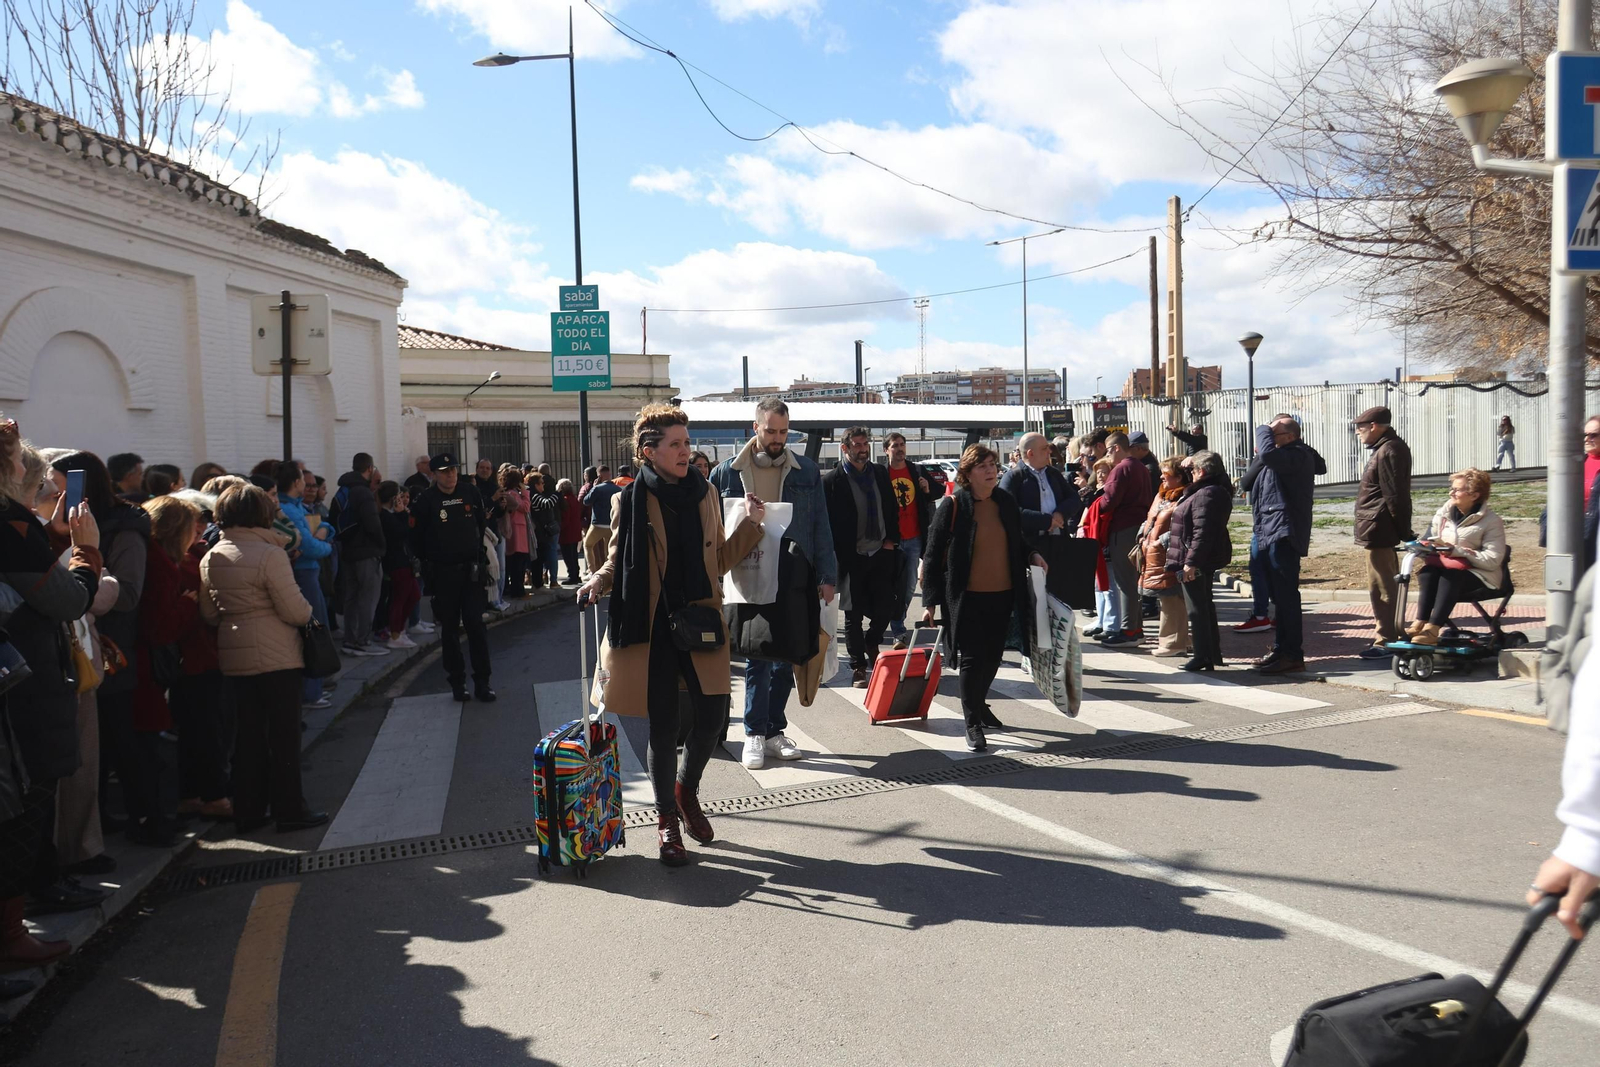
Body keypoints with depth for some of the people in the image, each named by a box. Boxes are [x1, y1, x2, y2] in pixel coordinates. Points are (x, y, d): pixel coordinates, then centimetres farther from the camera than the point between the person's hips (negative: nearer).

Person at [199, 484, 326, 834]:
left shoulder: (210, 559, 5)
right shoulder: (270, 554, -16)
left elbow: (208, 614, 12)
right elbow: (295, 611, -17)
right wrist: (308, 612, 4)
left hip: (233, 655, 6)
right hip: (275, 655, -6)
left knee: (248, 732, 14)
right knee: (284, 733, 3)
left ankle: (248, 811, 20)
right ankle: (289, 809, 9)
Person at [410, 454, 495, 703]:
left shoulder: (470, 492, 2)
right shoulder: (425, 500, -7)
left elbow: (481, 525, 13)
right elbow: (417, 537, -2)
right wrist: (430, 561, 3)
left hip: (471, 571, 2)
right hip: (443, 574, -1)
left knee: (476, 626, -1)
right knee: (449, 630, 7)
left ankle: (482, 682, 5)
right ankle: (457, 682, 16)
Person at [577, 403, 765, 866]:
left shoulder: (704, 493, 7)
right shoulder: (632, 500, -3)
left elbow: (719, 560, 13)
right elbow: (617, 561, 4)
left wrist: (749, 523, 4)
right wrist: (598, 581, -15)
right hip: (652, 626, -3)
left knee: (712, 715, -2)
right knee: (664, 725, 2)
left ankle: (686, 791, 28)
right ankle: (666, 819, 21)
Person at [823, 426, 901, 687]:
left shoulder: (880, 474, 9)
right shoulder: (832, 481, -7)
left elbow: (892, 509, 16)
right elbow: (828, 522, -7)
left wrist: (891, 539, 4)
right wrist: (838, 557, -10)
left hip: (880, 553, 4)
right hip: (852, 558, -4)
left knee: (885, 606, 3)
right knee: (854, 615, 4)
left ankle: (871, 645, 32)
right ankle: (858, 667, 15)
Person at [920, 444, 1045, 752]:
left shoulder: (1006, 502, 6)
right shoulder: (953, 506, -9)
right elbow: (933, 555, -7)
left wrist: (1031, 555, 1)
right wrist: (930, 602, -9)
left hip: (1003, 594, 5)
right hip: (966, 597, -5)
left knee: (993, 656, 15)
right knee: (972, 658, -2)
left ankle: (979, 704, 39)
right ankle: (972, 724, 9)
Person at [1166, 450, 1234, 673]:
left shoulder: (1206, 495, -21)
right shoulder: (1218, 491, 13)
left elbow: (1202, 532, -26)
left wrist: (1191, 562, -26)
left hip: (1197, 562, -11)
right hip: (1207, 561, 11)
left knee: (1197, 608, -4)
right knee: (1205, 606, 17)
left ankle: (1203, 656, 1)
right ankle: (1213, 653, 25)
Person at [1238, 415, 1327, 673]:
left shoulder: (1298, 456, -9)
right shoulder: (1277, 460, 21)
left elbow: (1269, 453, -29)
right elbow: (1245, 484, 18)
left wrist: (1263, 431, -11)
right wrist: (1258, 458, 5)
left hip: (1284, 535, -10)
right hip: (1267, 536, 10)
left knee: (1286, 597, -9)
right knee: (1278, 597, 15)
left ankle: (1293, 655, -5)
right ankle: (1281, 649, 24)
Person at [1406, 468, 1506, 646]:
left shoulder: (1491, 522, -6)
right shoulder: (1444, 514, 11)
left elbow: (1492, 560, -16)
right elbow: (1429, 541, 15)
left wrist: (1457, 551, -24)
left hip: (1480, 577, -4)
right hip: (1445, 567, 4)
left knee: (1450, 576, -36)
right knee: (1426, 571, -29)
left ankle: (1433, 629, -43)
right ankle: (1421, 622, -41)